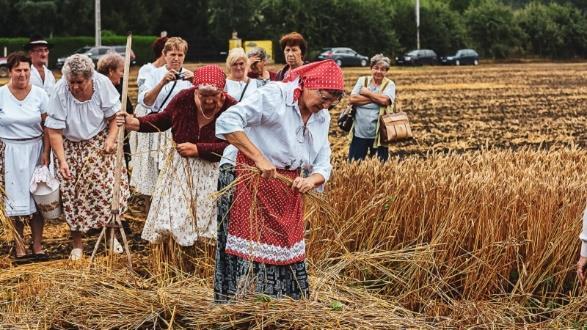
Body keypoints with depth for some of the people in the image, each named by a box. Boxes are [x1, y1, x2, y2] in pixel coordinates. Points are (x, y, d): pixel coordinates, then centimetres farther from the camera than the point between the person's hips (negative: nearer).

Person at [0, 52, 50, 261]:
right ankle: (19, 246, 13)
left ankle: (37, 245, 12)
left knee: (37, 196, 2)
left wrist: (46, 153, -6)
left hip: (35, 149, 1)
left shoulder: (39, 94, -2)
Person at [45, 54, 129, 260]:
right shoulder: (60, 91, -24)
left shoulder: (102, 84, -20)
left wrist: (111, 139, -21)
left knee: (107, 187, -6)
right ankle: (77, 243, 10)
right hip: (71, 147, -1)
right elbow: (54, 131, -20)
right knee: (73, 193, -2)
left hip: (99, 142, 1)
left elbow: (114, 115, -7)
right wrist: (62, 161, -25)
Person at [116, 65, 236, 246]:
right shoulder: (184, 98, -9)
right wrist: (135, 123, -6)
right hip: (180, 168, 3)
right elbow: (163, 119, 8)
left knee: (208, 220, 1)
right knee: (171, 215, 2)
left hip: (212, 173, -3)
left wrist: (197, 149, -23)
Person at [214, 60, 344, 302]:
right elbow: (227, 121, -24)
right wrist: (260, 158, -27)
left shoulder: (322, 117, 10)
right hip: (252, 182, -7)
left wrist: (312, 179, -14)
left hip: (289, 190, 7)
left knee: (286, 253, 10)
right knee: (250, 253, -8)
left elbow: (323, 165, 10)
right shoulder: (274, 95, -14)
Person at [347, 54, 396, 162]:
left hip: (378, 135, -1)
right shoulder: (362, 80, 5)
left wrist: (367, 93, -7)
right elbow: (352, 99, -8)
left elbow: (384, 100, -18)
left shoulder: (389, 84, 1)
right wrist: (375, 98, -12)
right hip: (359, 133, 1)